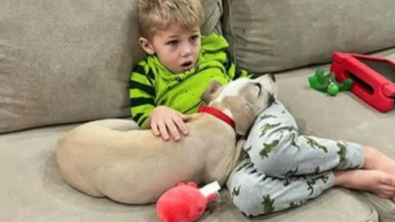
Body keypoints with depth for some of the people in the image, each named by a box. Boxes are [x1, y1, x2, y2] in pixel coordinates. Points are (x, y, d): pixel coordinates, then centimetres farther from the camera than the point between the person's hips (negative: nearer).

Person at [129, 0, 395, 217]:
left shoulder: (213, 48, 12)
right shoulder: (146, 75, 6)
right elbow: (140, 122, -1)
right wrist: (157, 114, -22)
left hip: (258, 112, 1)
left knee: (270, 148, -40)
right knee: (244, 193, -38)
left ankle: (365, 156, -22)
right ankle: (343, 178, -25)